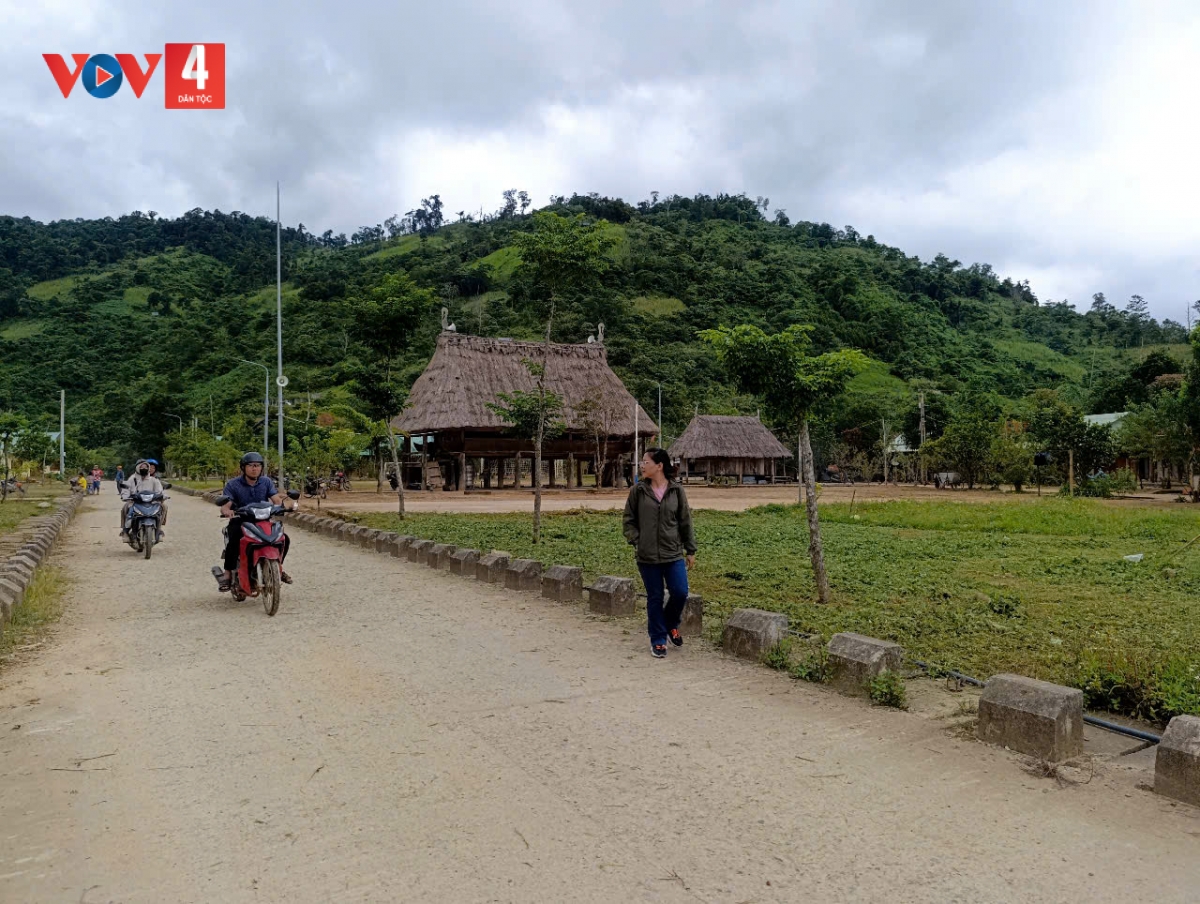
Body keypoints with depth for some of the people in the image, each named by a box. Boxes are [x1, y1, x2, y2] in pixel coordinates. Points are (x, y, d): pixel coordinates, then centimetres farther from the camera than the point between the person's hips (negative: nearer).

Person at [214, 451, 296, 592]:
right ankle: (227, 574, -19)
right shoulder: (233, 485, -3)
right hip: (239, 521, -3)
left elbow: (276, 499, -4)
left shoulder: (267, 482, 6)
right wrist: (227, 511, -38)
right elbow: (225, 505, -13)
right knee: (234, 542, -34)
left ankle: (278, 567, 10)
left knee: (284, 539, -14)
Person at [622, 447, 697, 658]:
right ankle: (658, 640, 20)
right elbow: (628, 520, 6)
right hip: (647, 556, 0)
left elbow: (685, 522, 4)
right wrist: (636, 540, -6)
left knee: (680, 593, -4)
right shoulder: (638, 490, -2)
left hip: (674, 554, 0)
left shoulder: (676, 491, -1)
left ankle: (671, 624, 27)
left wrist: (691, 550, 6)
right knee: (655, 598, 6)